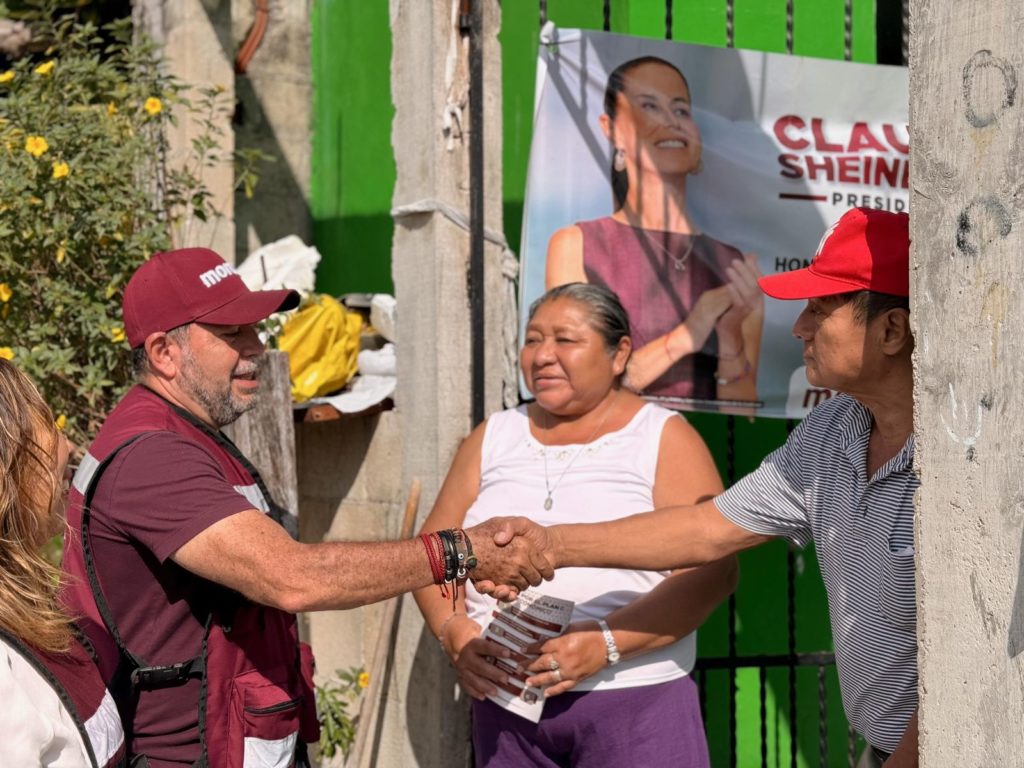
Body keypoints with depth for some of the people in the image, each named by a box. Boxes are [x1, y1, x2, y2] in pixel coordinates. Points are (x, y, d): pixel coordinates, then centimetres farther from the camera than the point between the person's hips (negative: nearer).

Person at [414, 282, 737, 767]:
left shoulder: (664, 439, 1)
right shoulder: (493, 437, 13)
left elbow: (710, 570, -9)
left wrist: (606, 643, -20)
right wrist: (455, 633, -9)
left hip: (634, 702, -3)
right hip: (505, 703, 4)